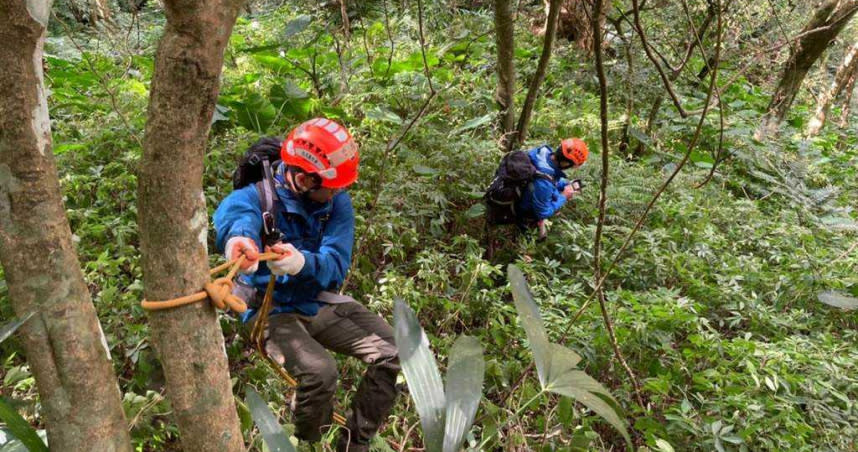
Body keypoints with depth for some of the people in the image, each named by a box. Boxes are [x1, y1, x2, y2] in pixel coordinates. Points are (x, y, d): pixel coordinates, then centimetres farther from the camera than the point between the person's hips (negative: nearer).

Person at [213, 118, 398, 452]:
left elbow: (335, 264, -19)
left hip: (319, 301, 5)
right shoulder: (261, 195, -17)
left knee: (393, 353, -10)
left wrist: (302, 263, -42)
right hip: (273, 309, -4)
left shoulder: (338, 203, -6)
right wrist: (240, 235, -69)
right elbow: (235, 210, -43)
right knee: (319, 372, -31)